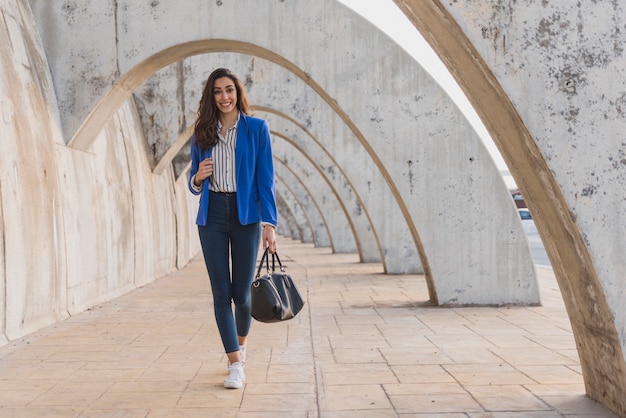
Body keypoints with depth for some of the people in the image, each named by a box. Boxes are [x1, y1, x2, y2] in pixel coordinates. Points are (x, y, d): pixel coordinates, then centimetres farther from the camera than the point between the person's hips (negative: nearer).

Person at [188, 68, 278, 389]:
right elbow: (194, 185, 15)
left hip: (245, 215, -2)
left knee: (241, 292, 3)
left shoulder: (256, 128, 1)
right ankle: (236, 364, 3)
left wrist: (269, 223, -10)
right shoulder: (202, 133, 9)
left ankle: (241, 343, 32)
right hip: (212, 216, 2)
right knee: (221, 292, -3)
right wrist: (197, 178, -9)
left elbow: (265, 179, -3)